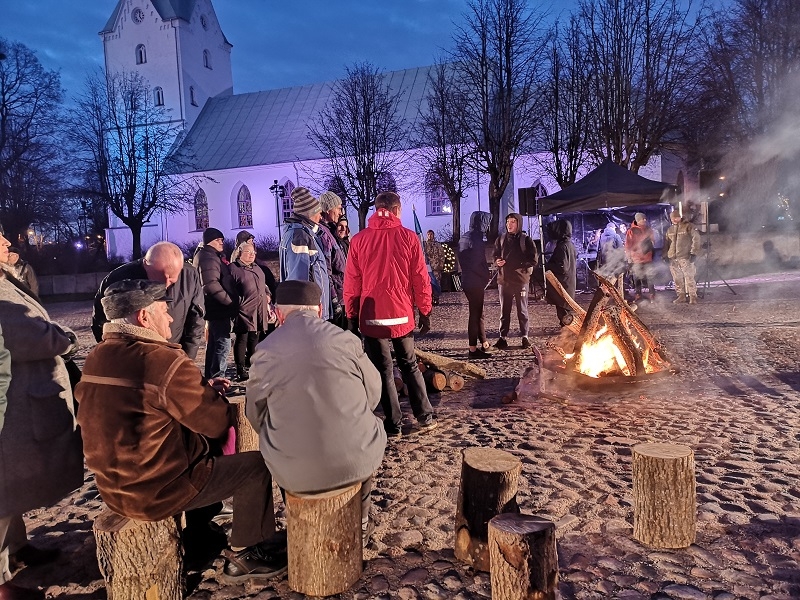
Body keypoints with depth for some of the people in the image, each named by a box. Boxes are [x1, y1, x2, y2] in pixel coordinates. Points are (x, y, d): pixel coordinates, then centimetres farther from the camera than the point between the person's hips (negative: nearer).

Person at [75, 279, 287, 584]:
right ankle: (245, 556, 19)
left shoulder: (96, 358, 1)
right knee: (257, 465, 5)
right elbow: (218, 422, -17)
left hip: (113, 486, 9)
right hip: (156, 491, -9)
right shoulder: (164, 361, -25)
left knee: (210, 450, 27)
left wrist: (201, 389, 9)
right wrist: (212, 398, 4)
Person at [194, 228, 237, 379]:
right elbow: (211, 284, -25)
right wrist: (230, 302, -20)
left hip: (215, 308, 11)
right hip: (218, 308, -11)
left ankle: (210, 378, 25)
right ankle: (217, 379, -7)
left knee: (213, 343, 16)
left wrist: (229, 301, 14)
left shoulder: (213, 256, 19)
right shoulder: (208, 257, -14)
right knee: (223, 343, -10)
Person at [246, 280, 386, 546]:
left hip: (295, 474, 1)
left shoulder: (265, 351, -6)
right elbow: (373, 395, 4)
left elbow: (256, 417, 4)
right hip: (357, 463, 0)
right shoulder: (345, 339, -6)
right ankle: (360, 525, 44)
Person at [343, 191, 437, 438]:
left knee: (383, 371, 8)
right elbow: (421, 278, -1)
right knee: (410, 366, 18)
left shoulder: (359, 239, -2)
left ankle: (394, 424, 12)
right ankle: (425, 417, 22)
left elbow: (351, 283, 0)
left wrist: (352, 316, 10)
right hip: (402, 314, 1)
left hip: (372, 315, -1)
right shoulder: (409, 237, -2)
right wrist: (425, 311, 9)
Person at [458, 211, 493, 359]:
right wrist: (486, 277, -3)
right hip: (475, 281, -10)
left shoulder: (464, 237, 13)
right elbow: (478, 263, -20)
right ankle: (473, 349, -1)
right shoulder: (475, 238, -16)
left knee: (477, 312, 18)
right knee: (476, 313, -5)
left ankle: (483, 343, 30)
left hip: (468, 280, 10)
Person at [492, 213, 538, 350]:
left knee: (522, 310, 7)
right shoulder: (500, 239, 7)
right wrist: (497, 262, -6)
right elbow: (495, 256, 15)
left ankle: (525, 337, 17)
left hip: (521, 280, -3)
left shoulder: (526, 240, -3)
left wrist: (519, 265, -11)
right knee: (504, 311, 7)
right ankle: (502, 338, 12)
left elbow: (534, 260, -3)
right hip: (504, 280, 3)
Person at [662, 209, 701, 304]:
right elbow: (666, 243, 24)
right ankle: (681, 296, 17)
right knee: (677, 278, 8)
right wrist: (664, 255, 17)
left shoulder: (688, 226, -3)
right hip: (673, 258, 6)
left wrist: (694, 252, -14)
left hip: (685, 257, -6)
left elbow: (696, 239, -8)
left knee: (689, 277, -7)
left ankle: (693, 296, -1)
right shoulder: (670, 229, 16)